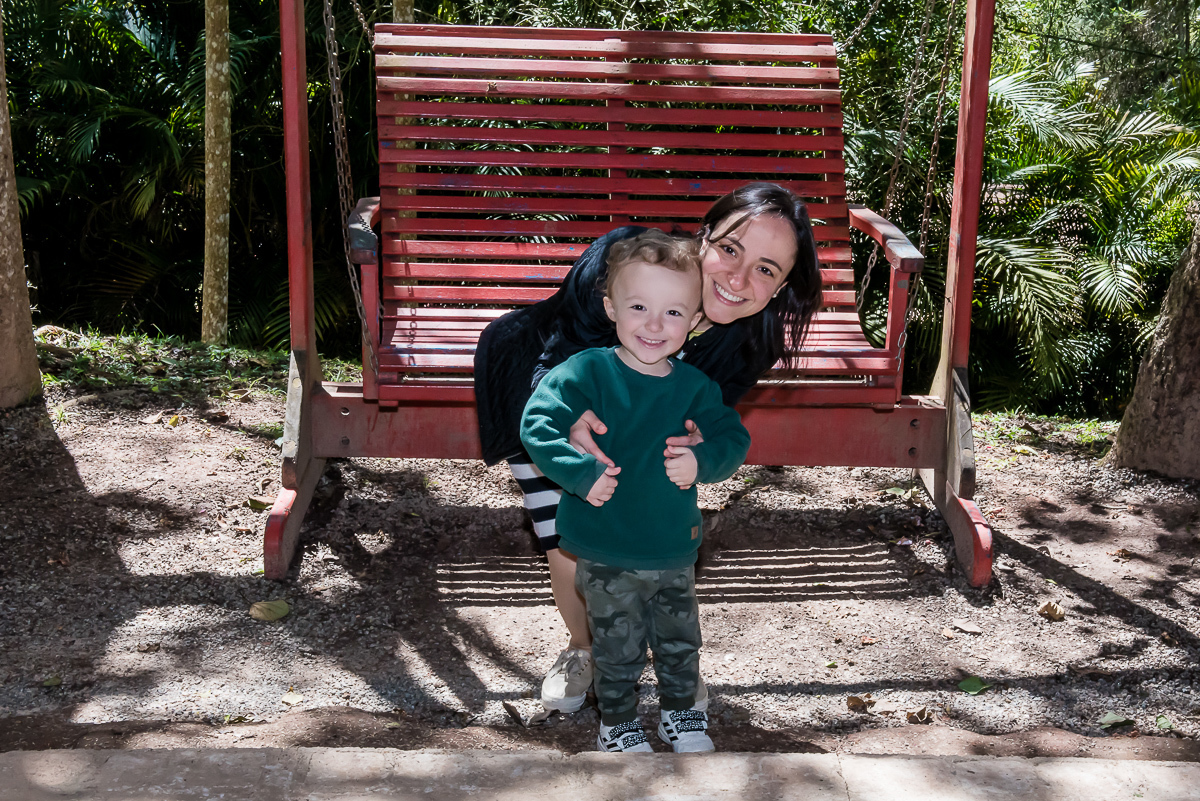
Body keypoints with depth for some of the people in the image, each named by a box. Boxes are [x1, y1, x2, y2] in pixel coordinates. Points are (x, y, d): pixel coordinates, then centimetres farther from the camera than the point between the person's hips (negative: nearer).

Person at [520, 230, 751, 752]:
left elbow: (734, 438, 0)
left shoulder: (694, 385, -4)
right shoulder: (586, 372, -16)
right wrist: (580, 473, -33)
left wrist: (702, 461, -20)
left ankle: (681, 712, 45)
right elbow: (537, 425, -22)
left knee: (680, 640, 21)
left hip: (674, 551, 4)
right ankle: (617, 724, 35)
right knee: (618, 648, 12)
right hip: (605, 556, -3)